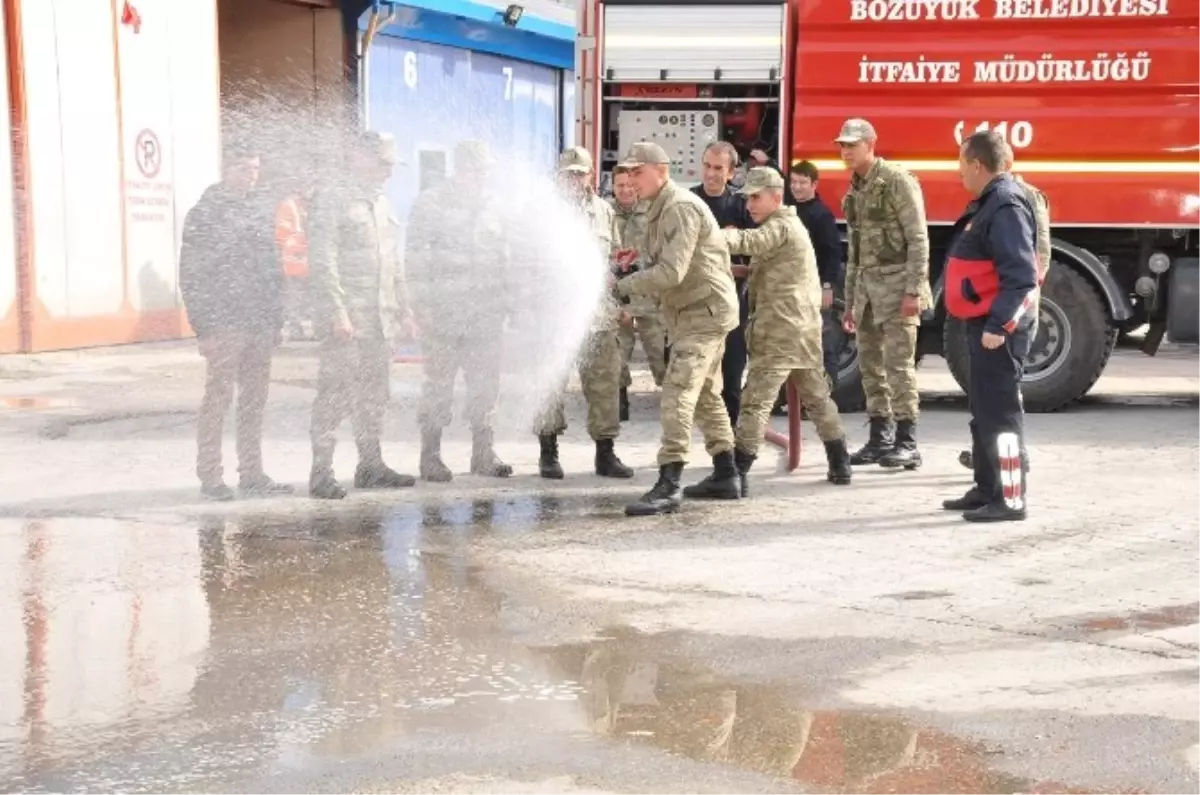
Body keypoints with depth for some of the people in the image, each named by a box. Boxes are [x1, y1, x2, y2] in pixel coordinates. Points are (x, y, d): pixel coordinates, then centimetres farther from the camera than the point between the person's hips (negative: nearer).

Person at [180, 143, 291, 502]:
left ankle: (252, 475, 17)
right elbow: (191, 275, -6)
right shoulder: (204, 213, -3)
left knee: (255, 400, 9)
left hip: (261, 324, 6)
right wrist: (203, 327, -11)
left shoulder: (263, 209, 14)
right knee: (218, 399, -3)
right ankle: (210, 478, 3)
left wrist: (276, 318, 12)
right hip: (224, 324, -6)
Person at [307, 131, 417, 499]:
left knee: (375, 395, 11)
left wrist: (403, 309, 20)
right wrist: (337, 313, -19)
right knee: (336, 393, -8)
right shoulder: (332, 200, -6)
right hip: (347, 318, -8)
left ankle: (371, 465, 20)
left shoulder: (383, 204, 19)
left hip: (382, 317, 8)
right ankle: (321, 473, -4)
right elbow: (323, 262, -13)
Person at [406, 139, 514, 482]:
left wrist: (506, 297, 15)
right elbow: (416, 257, -7)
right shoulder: (431, 203, -3)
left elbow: (504, 252, 22)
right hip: (443, 309, -5)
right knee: (439, 384, -1)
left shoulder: (491, 203, 16)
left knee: (486, 384, 7)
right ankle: (430, 456, 8)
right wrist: (421, 304, -12)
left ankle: (484, 454, 16)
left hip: (486, 310, 5)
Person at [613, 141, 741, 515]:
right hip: (691, 312, 11)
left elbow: (671, 273, -26)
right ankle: (726, 476, 28)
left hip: (704, 312, -11)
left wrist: (621, 286, -20)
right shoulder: (662, 208, 14)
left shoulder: (681, 208, -18)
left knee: (677, 394, -18)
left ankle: (668, 487, -22)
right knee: (706, 395, 18)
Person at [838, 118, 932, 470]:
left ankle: (907, 444, -6)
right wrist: (850, 301, 18)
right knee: (870, 364, 9)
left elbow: (918, 239, -13)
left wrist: (914, 291, -20)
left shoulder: (898, 181, -8)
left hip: (896, 283, -8)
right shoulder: (855, 190, 15)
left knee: (898, 364, -9)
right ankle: (880, 439, 16)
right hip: (867, 284, 8)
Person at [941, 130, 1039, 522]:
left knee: (999, 411, -7)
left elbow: (1020, 275, -25)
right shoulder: (989, 202, 15)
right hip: (985, 322, 11)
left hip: (998, 326, -11)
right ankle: (987, 489, 25)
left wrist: (998, 324, -27)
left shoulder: (1006, 206, -18)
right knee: (983, 409, 16)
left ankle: (1010, 499, -3)